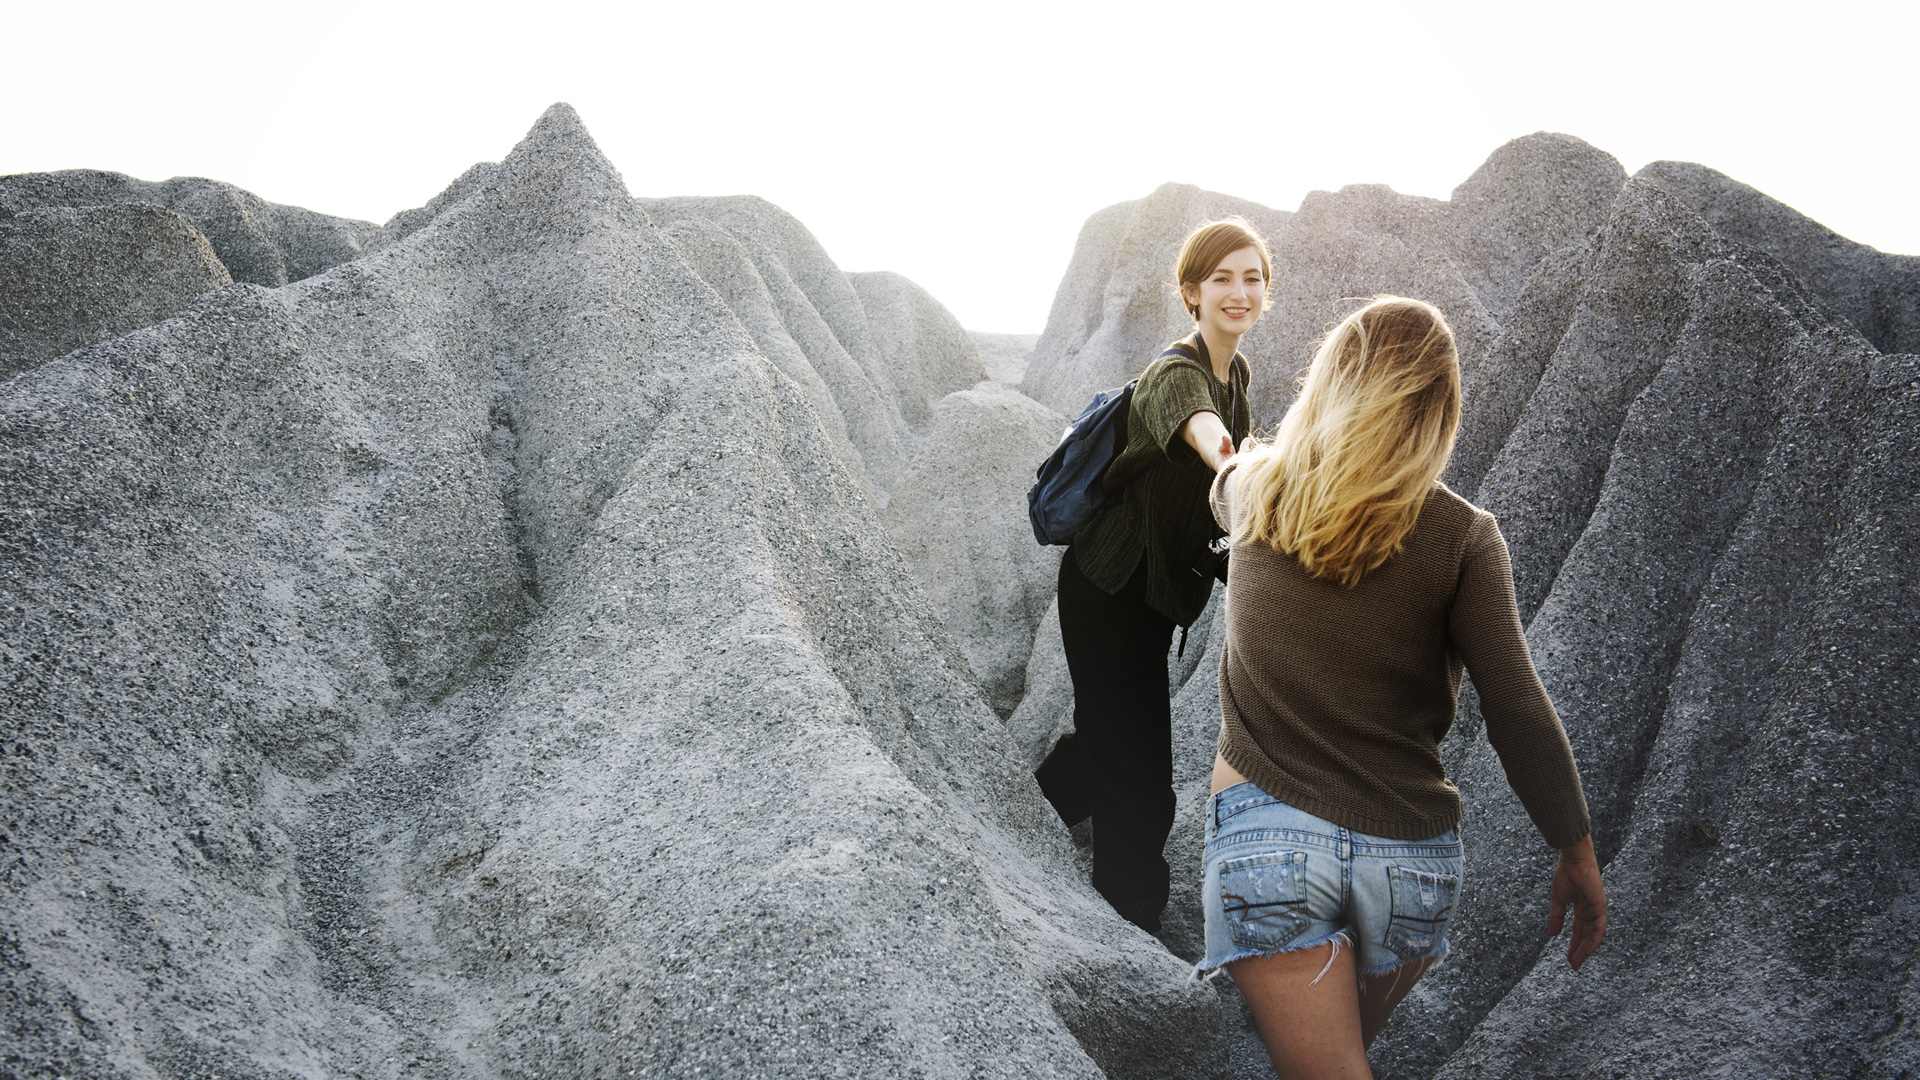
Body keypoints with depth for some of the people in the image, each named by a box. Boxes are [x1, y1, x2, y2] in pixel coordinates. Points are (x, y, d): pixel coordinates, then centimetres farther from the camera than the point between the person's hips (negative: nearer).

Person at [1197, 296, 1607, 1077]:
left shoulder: (1254, 491, 1)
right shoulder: (1463, 535, -6)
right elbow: (1518, 714, -9)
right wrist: (1578, 853, 2)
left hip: (1268, 829, -1)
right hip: (1411, 853, 1)